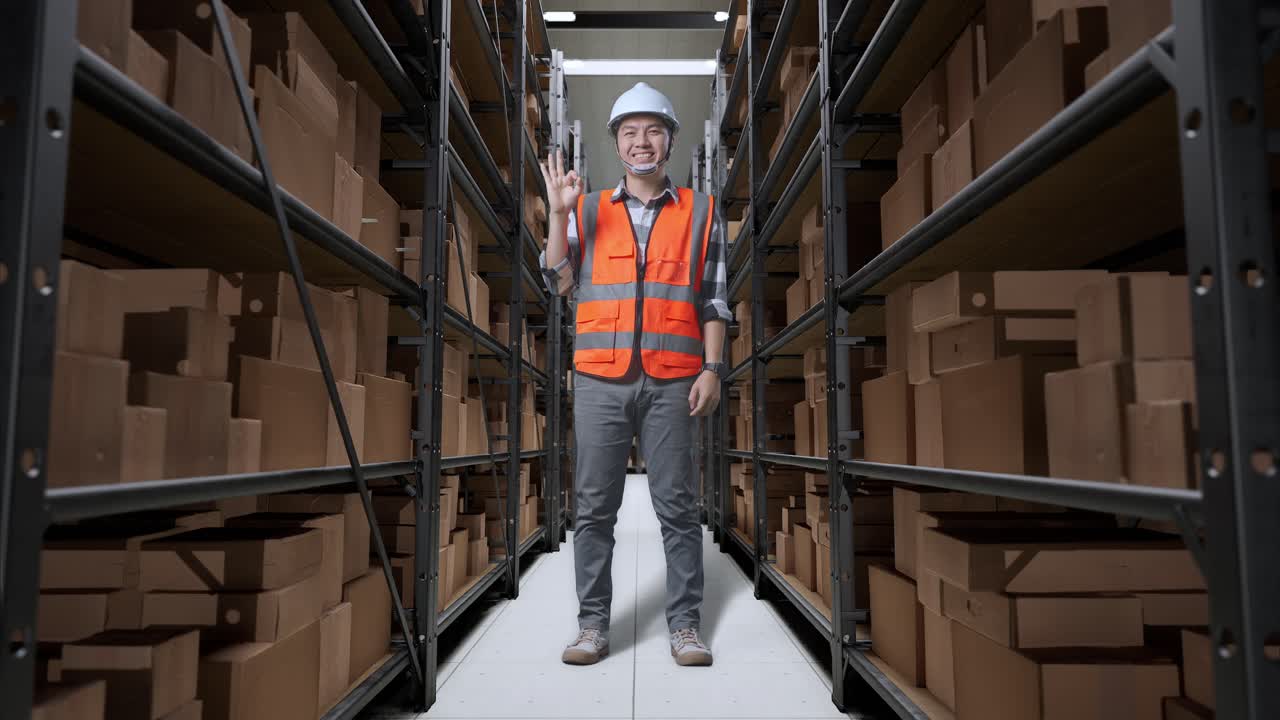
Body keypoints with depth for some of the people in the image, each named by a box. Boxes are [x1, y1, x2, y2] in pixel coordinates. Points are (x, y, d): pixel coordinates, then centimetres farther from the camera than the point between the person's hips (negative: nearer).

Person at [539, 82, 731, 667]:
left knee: (677, 504, 3)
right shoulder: (589, 211, 13)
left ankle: (685, 625, 14)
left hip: (671, 382, -1)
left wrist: (712, 369, -1)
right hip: (600, 378, 1)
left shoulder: (700, 213, 11)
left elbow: (713, 301, 8)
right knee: (594, 506, 4)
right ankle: (593, 624, 15)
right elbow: (560, 283, 4)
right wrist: (558, 213, -4)